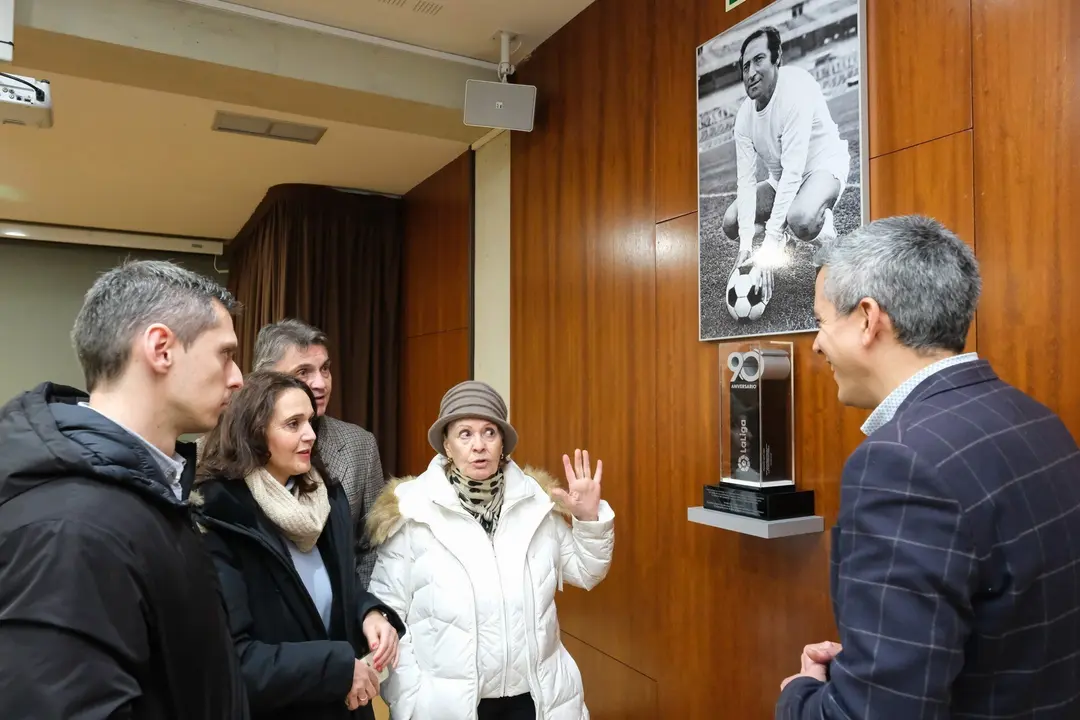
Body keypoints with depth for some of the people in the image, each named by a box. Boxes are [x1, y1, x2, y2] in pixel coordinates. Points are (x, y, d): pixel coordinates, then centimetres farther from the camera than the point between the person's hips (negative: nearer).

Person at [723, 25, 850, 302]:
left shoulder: (795, 87, -28)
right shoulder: (744, 116, -9)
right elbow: (746, 181, -14)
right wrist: (746, 245, -27)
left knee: (801, 221, -38)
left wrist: (770, 243, -39)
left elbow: (793, 170, -34)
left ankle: (825, 223, -2)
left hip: (823, 166, -7)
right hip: (781, 180, 7)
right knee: (731, 224, -7)